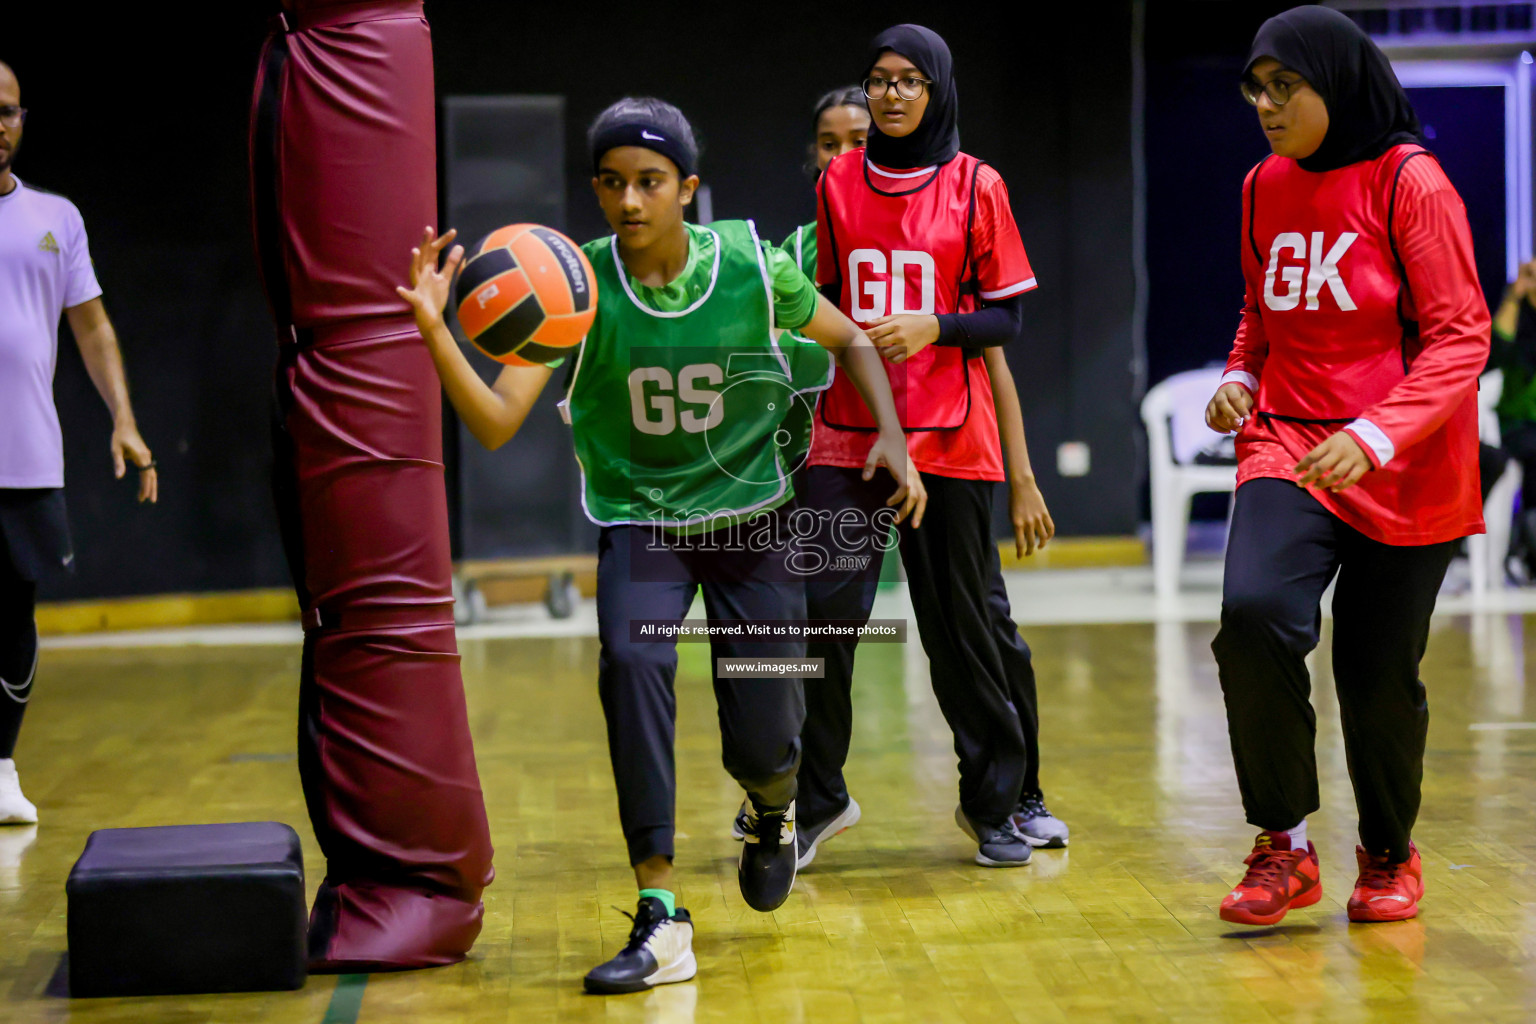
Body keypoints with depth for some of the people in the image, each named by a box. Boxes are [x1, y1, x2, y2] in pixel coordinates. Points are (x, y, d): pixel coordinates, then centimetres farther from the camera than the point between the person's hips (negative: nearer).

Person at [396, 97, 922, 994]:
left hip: (750, 521, 1)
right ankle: (662, 923, -26)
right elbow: (497, 424, -24)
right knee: (632, 660, -31)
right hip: (639, 524, 0)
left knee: (764, 746, -2)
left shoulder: (751, 265, -14)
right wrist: (436, 333, -39)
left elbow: (849, 340, 4)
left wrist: (893, 436, -10)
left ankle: (773, 811, 41)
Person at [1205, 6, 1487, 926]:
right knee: (1254, 613, -22)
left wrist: (1375, 436, -24)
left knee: (1379, 675, 2)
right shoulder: (1265, 190, 9)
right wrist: (1239, 377, 3)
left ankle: (1390, 855, 30)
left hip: (1403, 470, -4)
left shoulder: (1409, 182, -9)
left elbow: (1461, 336, -12)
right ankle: (1285, 847, -7)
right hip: (1287, 445, 4)